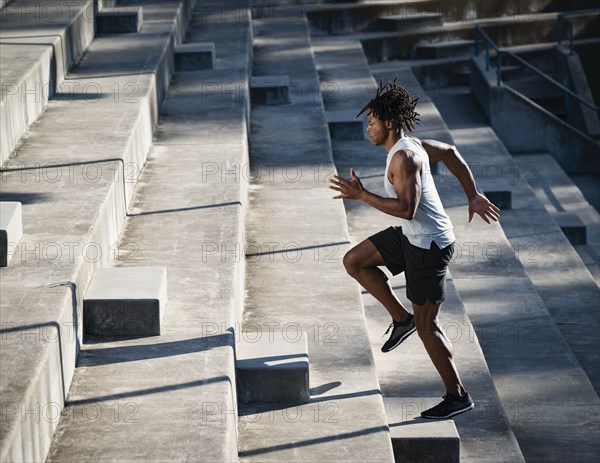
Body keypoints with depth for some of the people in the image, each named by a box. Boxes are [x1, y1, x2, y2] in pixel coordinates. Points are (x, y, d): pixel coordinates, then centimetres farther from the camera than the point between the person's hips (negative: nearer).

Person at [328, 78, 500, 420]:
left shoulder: (404, 156, -25)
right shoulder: (410, 145, 5)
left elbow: (406, 209, -32)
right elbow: (450, 153, 19)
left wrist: (361, 195, -26)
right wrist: (473, 196, 24)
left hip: (429, 245, -10)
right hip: (410, 236, 10)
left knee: (427, 323, -1)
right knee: (354, 262, 12)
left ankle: (458, 396, 10)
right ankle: (402, 318, 20)